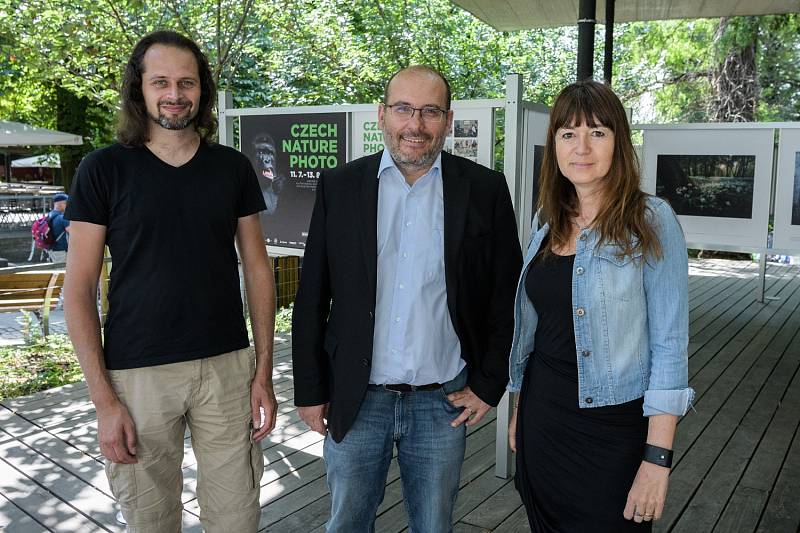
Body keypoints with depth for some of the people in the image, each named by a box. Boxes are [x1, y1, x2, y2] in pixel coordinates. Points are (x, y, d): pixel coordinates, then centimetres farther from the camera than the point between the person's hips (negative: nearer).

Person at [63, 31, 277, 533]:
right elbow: (80, 288, -3)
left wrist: (264, 372, 1)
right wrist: (104, 399, -8)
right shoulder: (104, 169, -3)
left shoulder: (233, 167, 3)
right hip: (138, 374, -1)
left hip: (227, 365, 2)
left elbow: (257, 269, 5)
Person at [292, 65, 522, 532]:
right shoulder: (339, 187, -2)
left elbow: (506, 296, 1)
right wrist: (310, 390, 1)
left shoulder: (485, 190, -4)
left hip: (444, 403, 0)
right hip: (354, 401, 1)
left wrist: (489, 384, -1)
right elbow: (312, 300, 1)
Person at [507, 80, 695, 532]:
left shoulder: (651, 220, -12)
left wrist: (658, 457, -17)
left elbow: (670, 344, -14)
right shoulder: (548, 220, 4)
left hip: (613, 425, -5)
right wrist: (521, 411, 15)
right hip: (542, 416, 5)